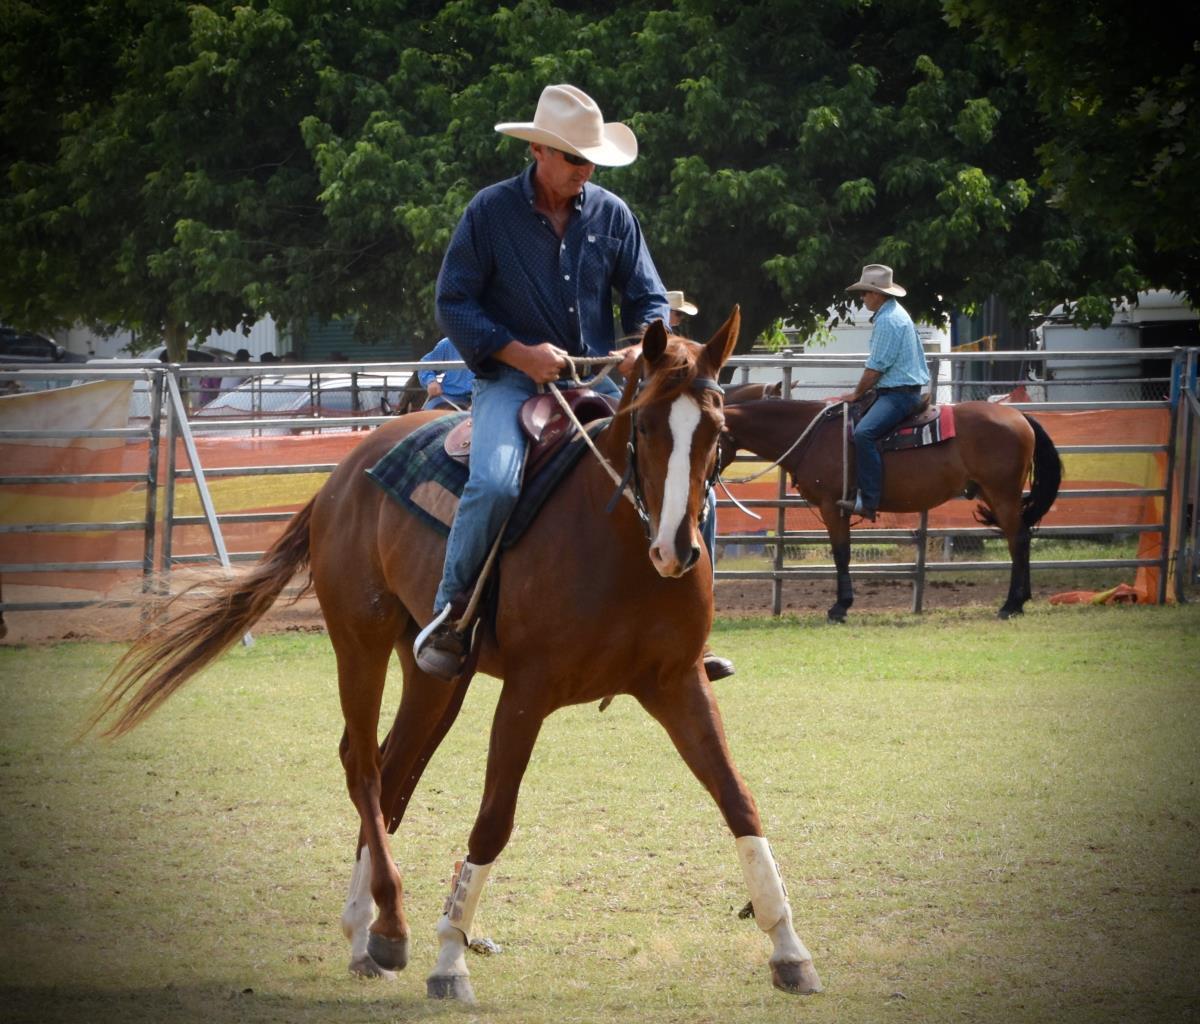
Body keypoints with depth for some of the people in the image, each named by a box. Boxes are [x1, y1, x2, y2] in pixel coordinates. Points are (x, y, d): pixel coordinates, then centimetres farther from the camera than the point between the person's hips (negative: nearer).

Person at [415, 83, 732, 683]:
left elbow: (649, 298, 13)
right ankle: (449, 612, -15)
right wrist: (521, 353, -16)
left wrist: (643, 345, -11)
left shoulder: (612, 215, 8)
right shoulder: (491, 212, -3)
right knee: (495, 484, -33)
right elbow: (453, 306, -3)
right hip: (512, 382, -4)